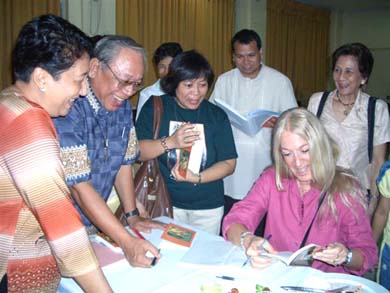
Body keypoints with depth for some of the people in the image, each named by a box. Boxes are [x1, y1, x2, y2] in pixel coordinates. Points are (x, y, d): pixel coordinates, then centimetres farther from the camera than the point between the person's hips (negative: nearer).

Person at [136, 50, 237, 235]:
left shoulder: (217, 115, 0)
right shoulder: (156, 107, -4)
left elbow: (228, 163, -3)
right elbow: (137, 152, -10)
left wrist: (197, 178, -19)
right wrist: (170, 142, -26)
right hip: (166, 204, -1)